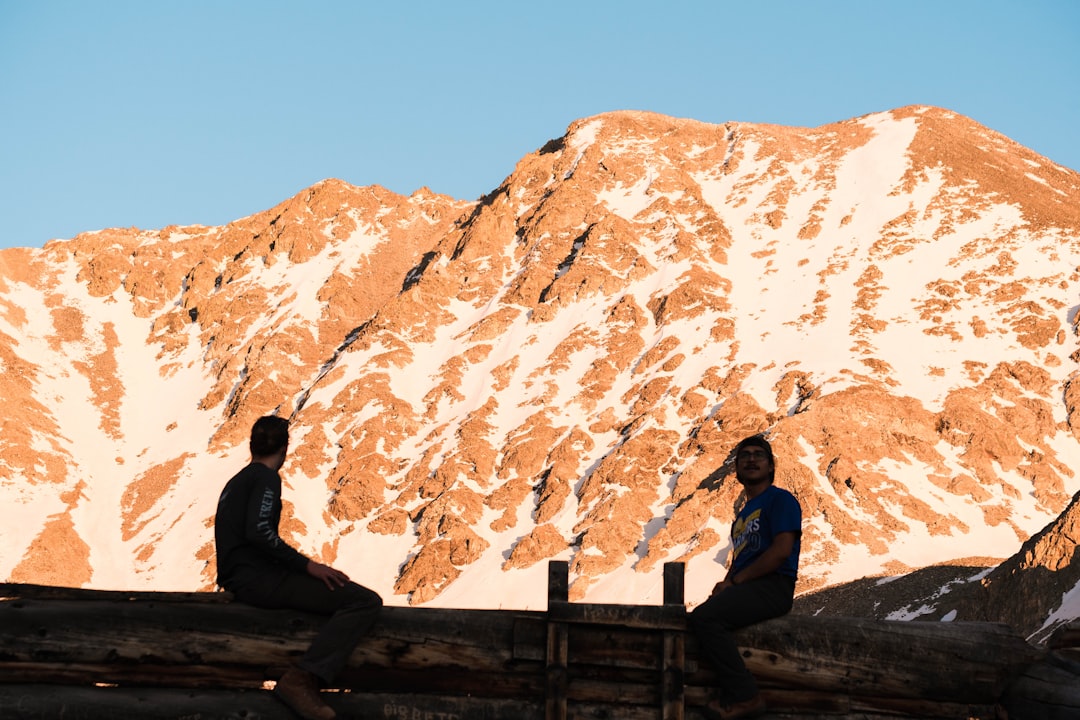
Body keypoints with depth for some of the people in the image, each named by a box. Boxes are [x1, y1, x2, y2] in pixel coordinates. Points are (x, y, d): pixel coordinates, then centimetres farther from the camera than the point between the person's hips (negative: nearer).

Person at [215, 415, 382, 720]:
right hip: (258, 579, -10)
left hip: (239, 578, 10)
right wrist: (307, 565, -19)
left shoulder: (236, 481, 21)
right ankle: (301, 679, -29)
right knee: (365, 601, -19)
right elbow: (259, 531, -22)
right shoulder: (266, 477, -7)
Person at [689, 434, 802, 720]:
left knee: (704, 616, -27)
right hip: (746, 589, 9)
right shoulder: (743, 514, 26)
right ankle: (728, 689, -8)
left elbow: (781, 550, -14)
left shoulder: (780, 499, -1)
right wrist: (725, 583, 1)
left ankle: (744, 696, -21)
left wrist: (734, 581, -12)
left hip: (772, 587, -9)